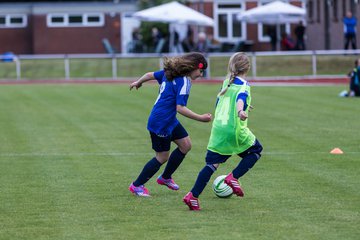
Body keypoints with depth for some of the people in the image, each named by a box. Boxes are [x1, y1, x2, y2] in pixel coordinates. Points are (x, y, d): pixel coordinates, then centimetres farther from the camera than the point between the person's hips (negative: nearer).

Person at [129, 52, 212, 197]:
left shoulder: (169, 73, 6)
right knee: (162, 157, 1)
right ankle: (136, 185, 15)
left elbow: (150, 75, 17)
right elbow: (180, 108, -26)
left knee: (186, 144, 13)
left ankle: (165, 178, 27)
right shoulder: (184, 81, -21)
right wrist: (200, 118, -23)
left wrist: (138, 82, 36)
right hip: (160, 123, -10)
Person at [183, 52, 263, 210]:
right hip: (235, 130, -6)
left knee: (212, 163, 6)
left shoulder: (226, 83, 16)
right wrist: (240, 111, -47)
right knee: (255, 151, 17)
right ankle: (233, 177, 1)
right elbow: (240, 98, -26)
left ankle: (193, 196, -6)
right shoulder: (244, 85, -4)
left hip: (217, 128, 6)